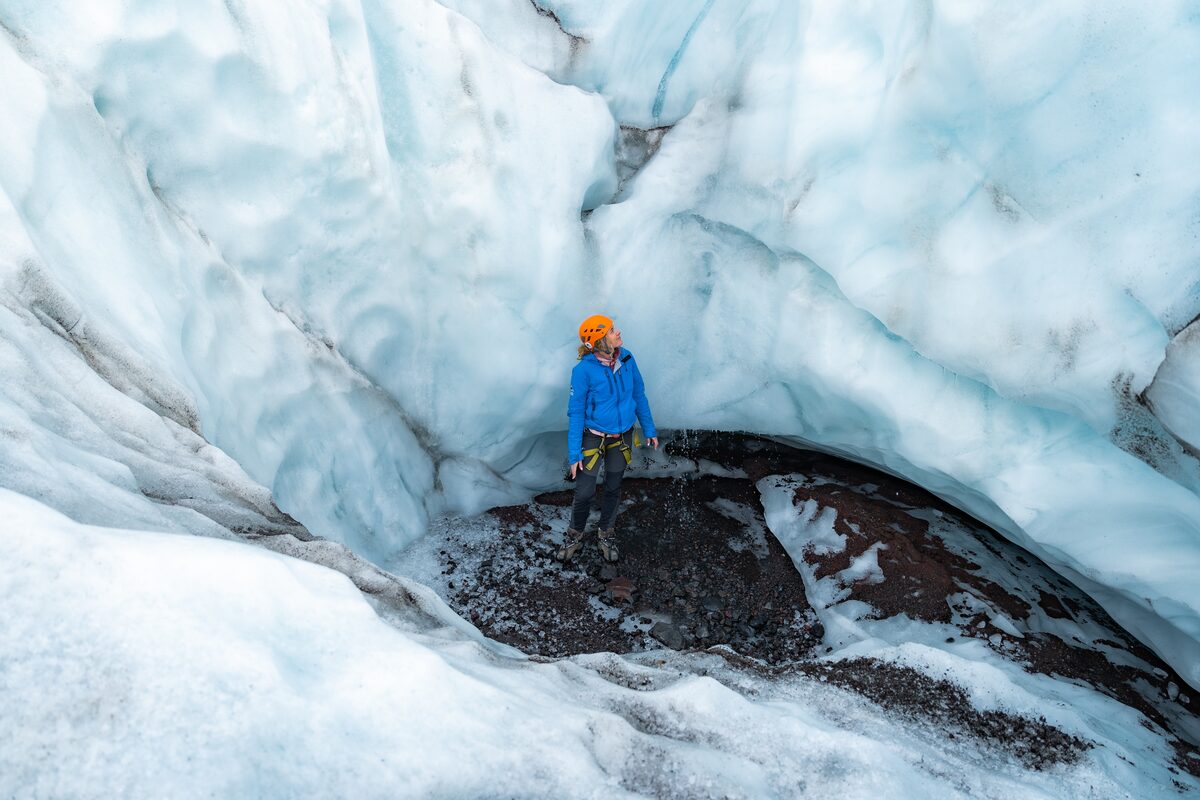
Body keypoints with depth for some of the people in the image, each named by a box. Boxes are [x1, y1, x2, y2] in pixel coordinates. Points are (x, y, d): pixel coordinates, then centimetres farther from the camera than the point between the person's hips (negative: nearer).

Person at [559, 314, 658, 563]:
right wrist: (574, 454, -14)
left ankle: (606, 533, 41)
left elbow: (639, 395, 4)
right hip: (593, 438, -4)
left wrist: (649, 430, 10)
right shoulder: (584, 370, -22)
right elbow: (576, 412, -15)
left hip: (622, 437, 4)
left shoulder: (627, 359, -9)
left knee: (613, 488, 18)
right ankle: (575, 535, 32)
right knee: (585, 493, 4)